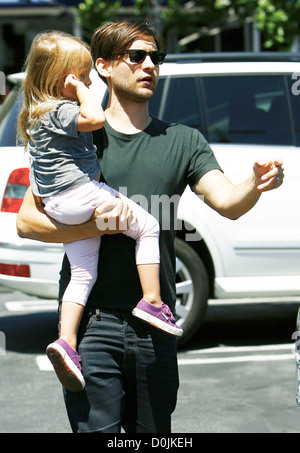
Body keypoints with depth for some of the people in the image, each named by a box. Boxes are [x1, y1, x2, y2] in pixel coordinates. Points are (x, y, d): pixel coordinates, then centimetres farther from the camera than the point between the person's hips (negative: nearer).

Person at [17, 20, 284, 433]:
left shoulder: (182, 141, 11)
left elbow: (227, 202, -3)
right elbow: (28, 221, 0)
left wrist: (256, 185, -25)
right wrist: (98, 225, -15)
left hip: (155, 329, 3)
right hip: (93, 323, -3)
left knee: (154, 431, 11)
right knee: (96, 429, -4)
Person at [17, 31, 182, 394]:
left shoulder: (38, 114, 20)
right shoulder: (61, 111, -13)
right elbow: (95, 118, -30)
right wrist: (80, 89, -17)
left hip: (58, 206, 10)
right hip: (83, 192, -10)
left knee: (83, 273, 8)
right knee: (148, 226, -1)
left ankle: (66, 340, -3)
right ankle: (152, 301, -4)